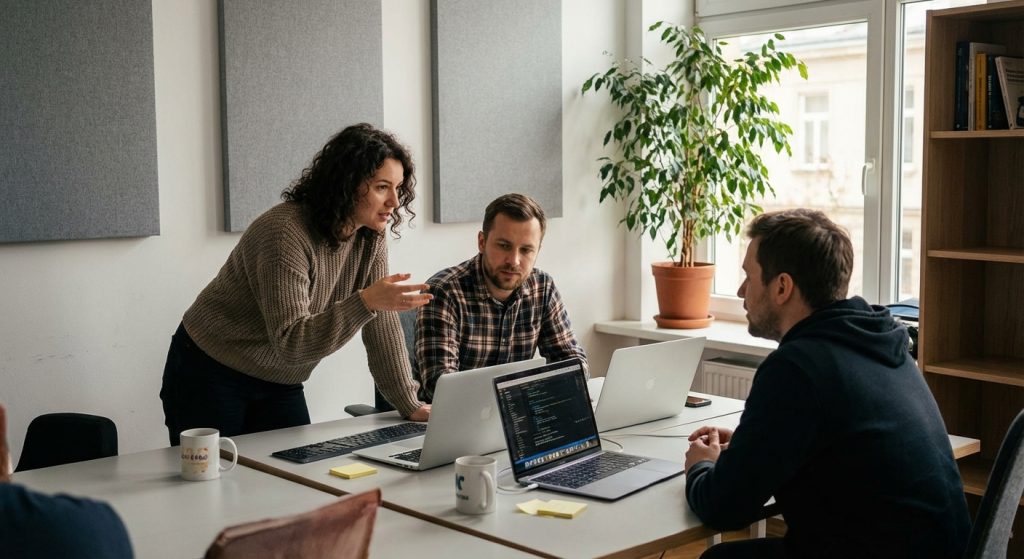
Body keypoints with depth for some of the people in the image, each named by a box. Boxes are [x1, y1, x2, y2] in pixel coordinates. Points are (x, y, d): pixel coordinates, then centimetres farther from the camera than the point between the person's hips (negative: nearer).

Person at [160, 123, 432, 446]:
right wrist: (365, 301, -44)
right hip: (210, 378, -6)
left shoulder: (370, 238, -6)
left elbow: (382, 327, -4)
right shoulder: (286, 233, -28)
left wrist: (410, 405, -8)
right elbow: (290, 342, -33)